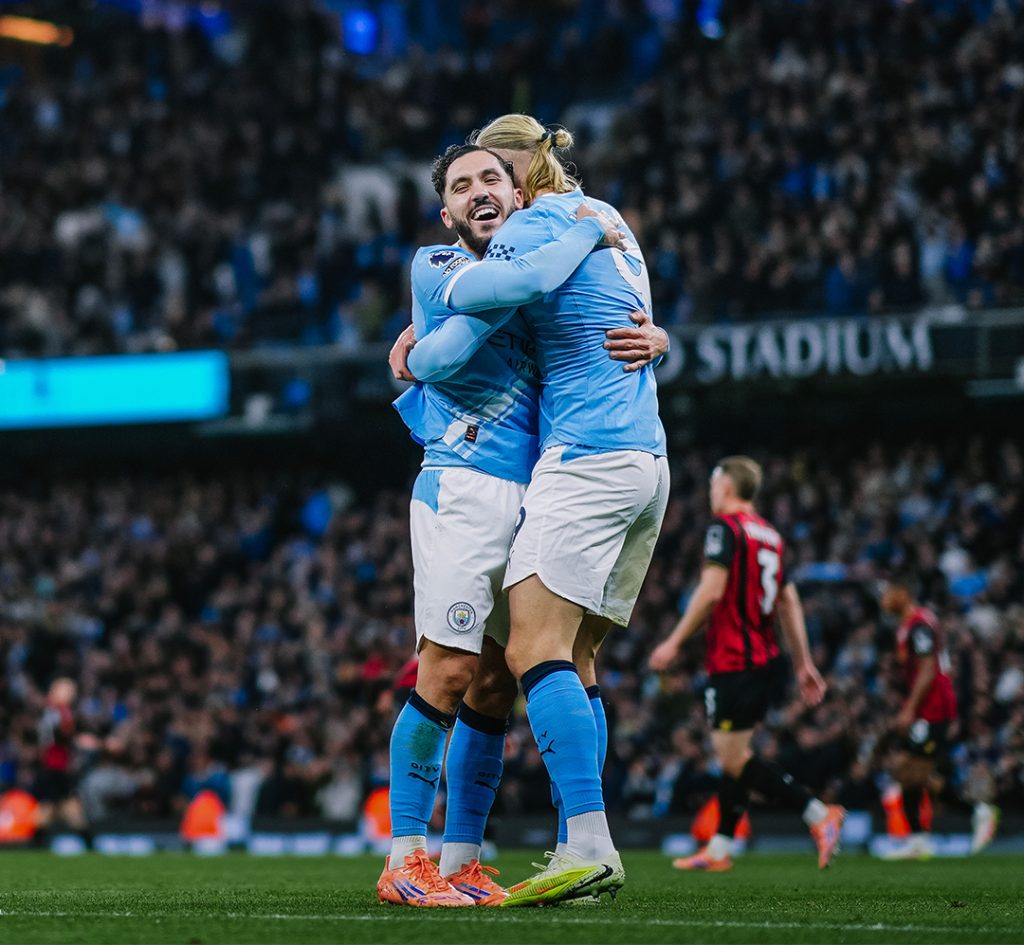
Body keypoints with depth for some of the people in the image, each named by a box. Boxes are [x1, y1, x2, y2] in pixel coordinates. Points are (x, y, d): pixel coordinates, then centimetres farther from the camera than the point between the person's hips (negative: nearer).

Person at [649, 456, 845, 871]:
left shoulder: (725, 527, -9)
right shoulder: (770, 535, 16)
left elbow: (711, 591, -19)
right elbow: (790, 603, 16)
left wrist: (674, 642, -14)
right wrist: (804, 663, 17)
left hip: (734, 665, -9)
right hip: (766, 662, 9)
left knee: (734, 760, -8)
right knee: (732, 756, 14)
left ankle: (819, 815, -18)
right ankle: (719, 850, 17)